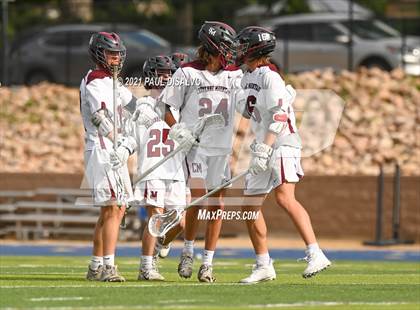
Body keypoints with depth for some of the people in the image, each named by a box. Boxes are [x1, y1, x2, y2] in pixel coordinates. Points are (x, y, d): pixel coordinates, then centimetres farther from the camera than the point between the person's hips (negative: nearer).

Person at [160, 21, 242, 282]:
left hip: (222, 148, 3)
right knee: (199, 198, -14)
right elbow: (166, 105, 2)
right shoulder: (188, 73, -2)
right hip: (195, 145, -3)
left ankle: (208, 263, 7)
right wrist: (178, 131, -10)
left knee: (217, 204, 1)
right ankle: (188, 251, 7)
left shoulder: (234, 75, 7)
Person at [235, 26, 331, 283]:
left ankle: (316, 255, -31)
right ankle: (264, 267, 16)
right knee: (250, 207, 8)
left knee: (284, 197, -26)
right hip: (263, 148, 10)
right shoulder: (248, 79, 16)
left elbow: (279, 115, -20)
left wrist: (264, 148, -25)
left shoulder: (269, 76, -11)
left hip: (282, 145, -10)